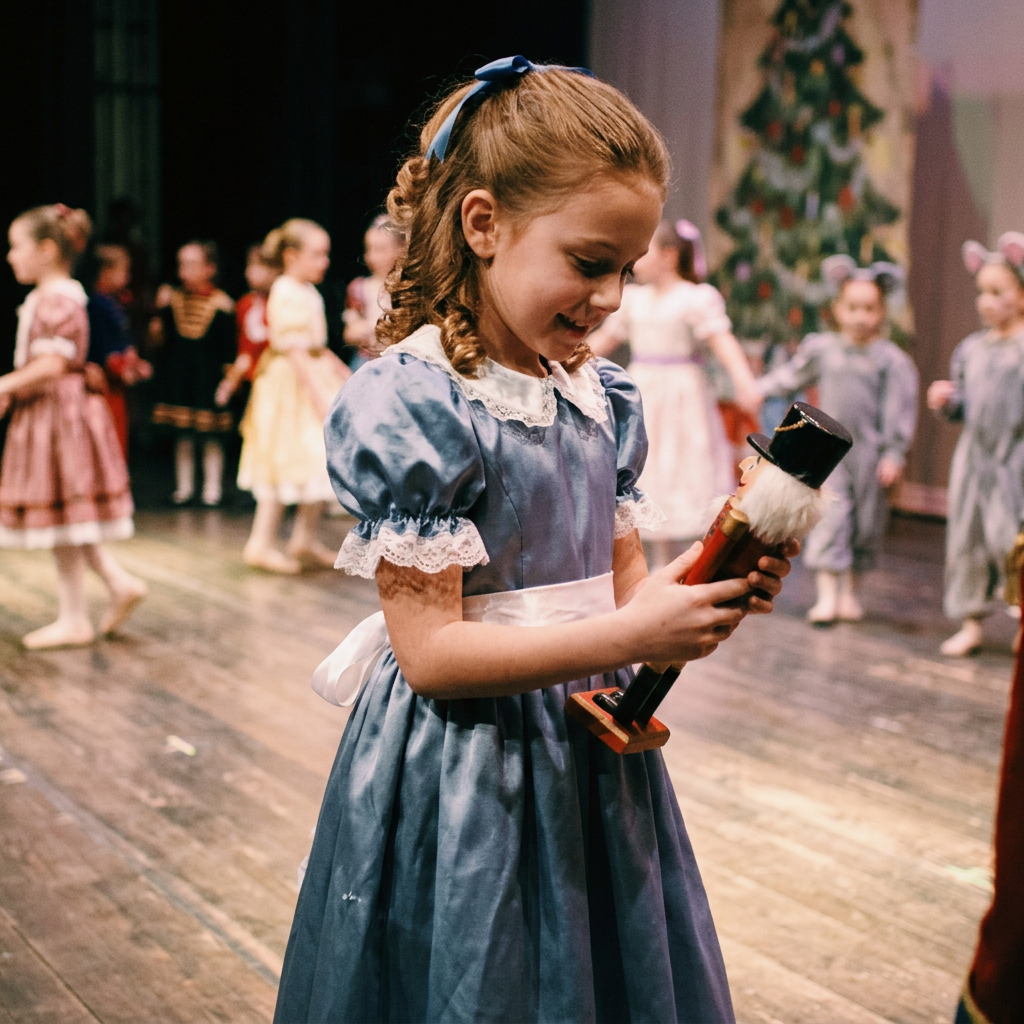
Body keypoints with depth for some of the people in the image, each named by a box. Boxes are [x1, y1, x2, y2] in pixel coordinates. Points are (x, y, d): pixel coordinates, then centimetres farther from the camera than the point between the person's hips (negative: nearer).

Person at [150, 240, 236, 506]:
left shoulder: (221, 303, -6)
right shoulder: (174, 299, 4)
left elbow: (228, 348, -6)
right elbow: (161, 338, 3)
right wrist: (161, 310, -10)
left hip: (208, 377, -3)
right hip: (178, 375, 3)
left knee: (212, 437, 3)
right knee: (183, 435, 10)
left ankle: (212, 489, 13)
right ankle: (184, 486, 20)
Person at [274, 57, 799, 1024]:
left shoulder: (601, 395, 4)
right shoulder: (413, 400, -18)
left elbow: (620, 586, 9)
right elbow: (431, 650, -21)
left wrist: (715, 584, -11)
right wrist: (633, 635, -25)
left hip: (593, 758, 7)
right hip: (465, 775, -7)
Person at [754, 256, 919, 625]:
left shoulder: (891, 359, -3)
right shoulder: (822, 349, 4)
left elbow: (899, 410, -4)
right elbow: (790, 377, 19)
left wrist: (894, 454, -7)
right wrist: (759, 389, 11)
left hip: (869, 451, 0)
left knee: (866, 522, 8)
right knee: (830, 516, -8)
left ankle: (849, 590, 23)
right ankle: (827, 594, -5)